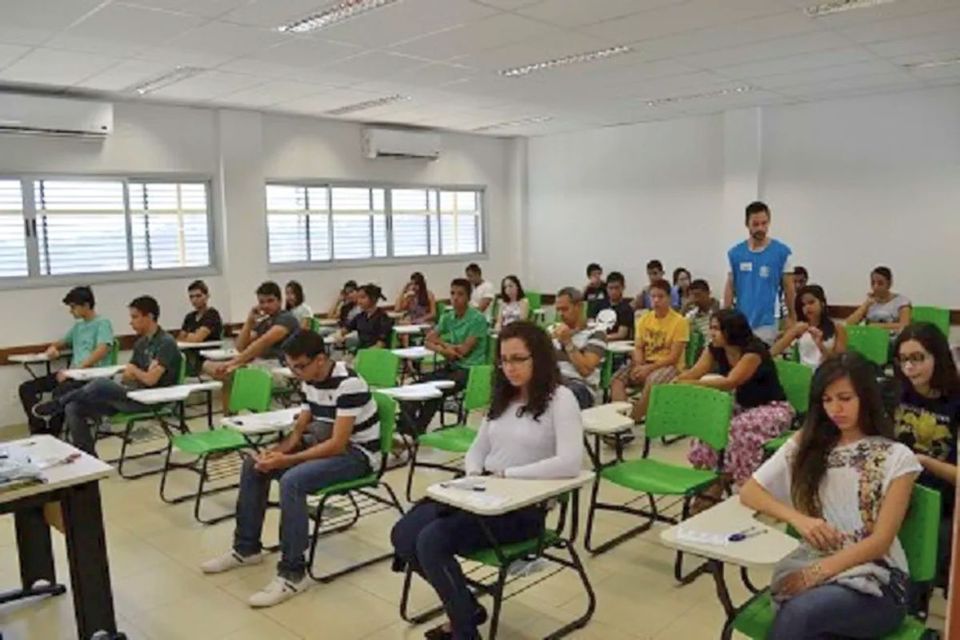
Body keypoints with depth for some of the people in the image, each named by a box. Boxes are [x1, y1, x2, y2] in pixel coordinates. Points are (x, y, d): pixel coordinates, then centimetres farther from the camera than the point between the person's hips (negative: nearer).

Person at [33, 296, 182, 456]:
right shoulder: (141, 342, 17)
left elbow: (150, 379, -19)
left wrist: (134, 371, 0)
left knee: (101, 383, -30)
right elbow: (128, 376, 17)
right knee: (73, 408, -5)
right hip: (131, 395, 9)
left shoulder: (166, 342, -11)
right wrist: (128, 374, -5)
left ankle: (57, 404, -4)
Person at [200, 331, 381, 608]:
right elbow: (300, 428, 9)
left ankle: (293, 573, -20)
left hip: (357, 453, -9)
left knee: (292, 480, -32)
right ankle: (247, 548, 16)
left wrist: (286, 461, -28)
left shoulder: (349, 384, -26)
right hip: (325, 443, 9)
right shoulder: (309, 381, 2)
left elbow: (337, 444, -29)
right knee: (254, 464, 3)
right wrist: (277, 451, -12)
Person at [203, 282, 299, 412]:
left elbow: (264, 342, -19)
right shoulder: (263, 323, 24)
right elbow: (240, 347, 17)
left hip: (278, 365, -9)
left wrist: (235, 362, -26)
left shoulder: (286, 319, -3)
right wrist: (250, 320, 8)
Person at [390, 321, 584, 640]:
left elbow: (570, 463, -22)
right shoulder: (502, 397, 13)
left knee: (432, 541, -24)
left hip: (523, 506, -8)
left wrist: (507, 474, -19)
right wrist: (473, 475, -5)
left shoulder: (560, 399, -10)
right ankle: (464, 606, 11)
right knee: (403, 535, -8)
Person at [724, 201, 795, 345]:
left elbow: (788, 287, 2)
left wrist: (792, 317, 3)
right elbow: (730, 288, 7)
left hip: (766, 323, -2)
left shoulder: (781, 252, -3)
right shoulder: (735, 253, 3)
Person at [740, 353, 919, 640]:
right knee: (800, 614, -36)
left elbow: (880, 541, -5)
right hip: (811, 565, 2)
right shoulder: (806, 444, 10)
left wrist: (818, 573, -17)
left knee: (799, 613, -34)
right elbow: (749, 492, 7)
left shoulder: (896, 457, 1)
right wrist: (798, 519, -11)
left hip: (876, 579, -1)